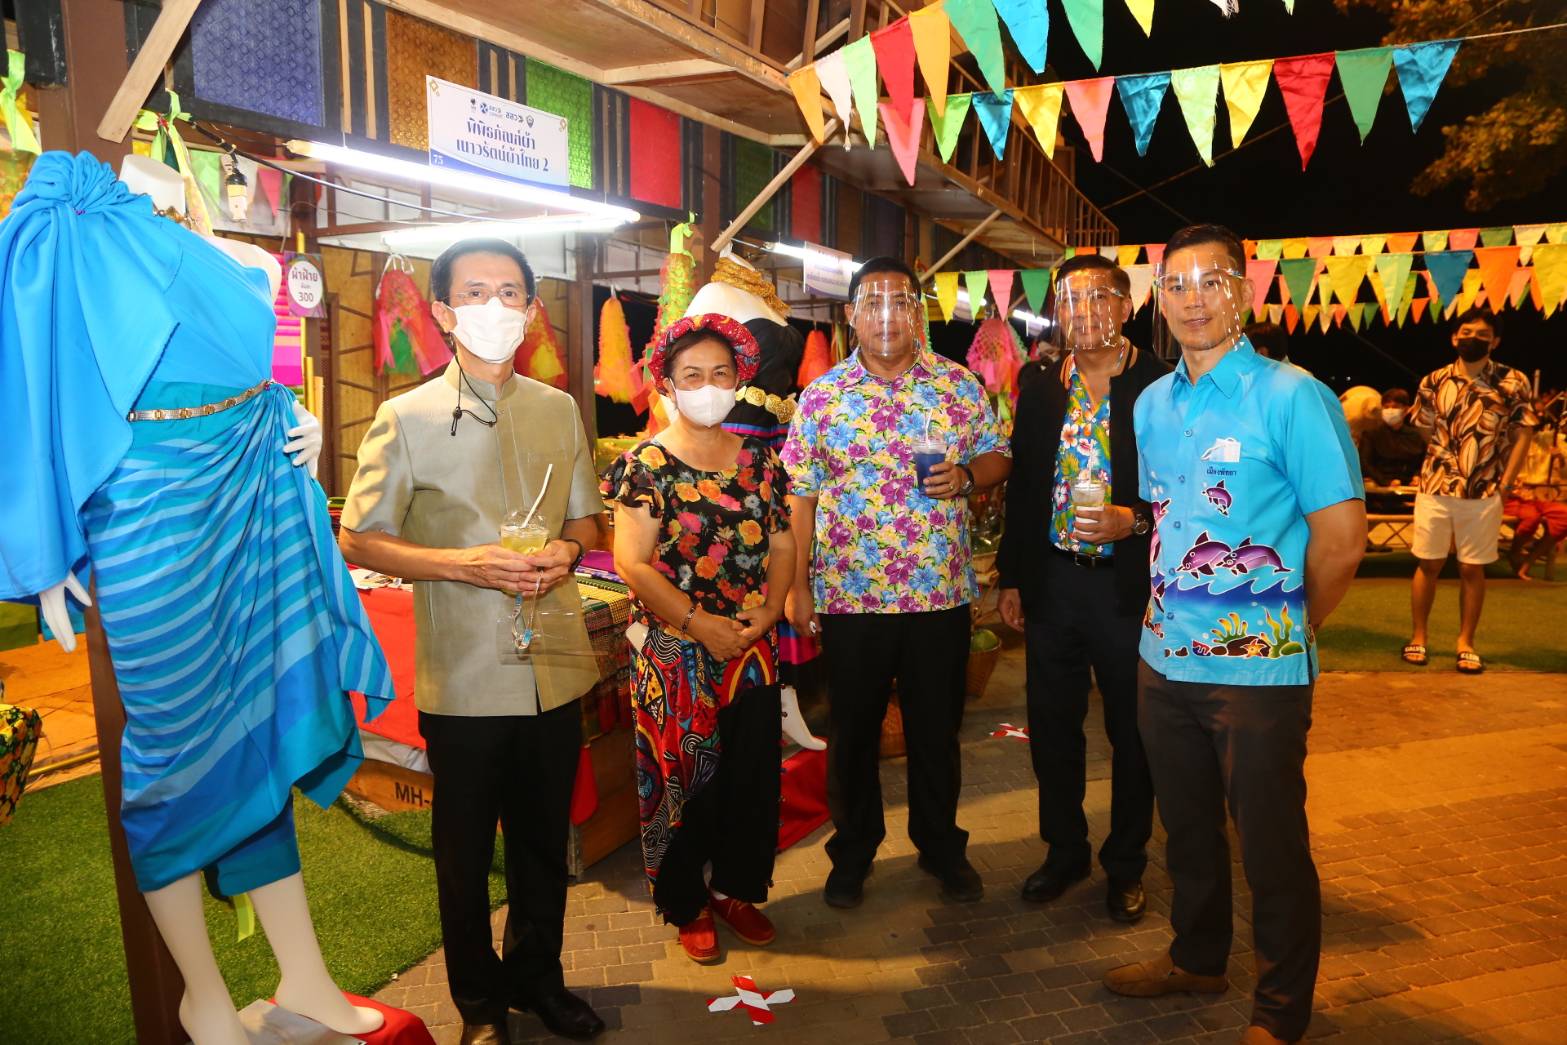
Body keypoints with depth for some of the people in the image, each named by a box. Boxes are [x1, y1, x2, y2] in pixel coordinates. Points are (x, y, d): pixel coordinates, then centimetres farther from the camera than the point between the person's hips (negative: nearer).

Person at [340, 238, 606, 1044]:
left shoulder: (560, 410, 6)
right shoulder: (406, 419, -6)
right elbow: (359, 541, -4)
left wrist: (564, 551, -9)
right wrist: (466, 565, -18)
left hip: (555, 666, 3)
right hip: (464, 675, -3)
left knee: (545, 842, 18)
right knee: (466, 850, 13)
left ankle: (537, 976, 41)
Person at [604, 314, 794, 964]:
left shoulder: (759, 459, 6)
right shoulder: (645, 465, -7)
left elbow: (783, 545, 6)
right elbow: (633, 564, -13)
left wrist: (765, 615, -9)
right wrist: (701, 625, -16)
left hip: (754, 650, 4)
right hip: (676, 655, -4)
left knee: (751, 775, 12)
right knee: (681, 777, 7)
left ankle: (739, 890, 33)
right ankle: (689, 906, 26)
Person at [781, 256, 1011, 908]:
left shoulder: (960, 385, 3)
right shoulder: (821, 397, -1)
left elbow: (998, 455, 11)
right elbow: (801, 496, 0)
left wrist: (967, 475, -12)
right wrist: (797, 586, -3)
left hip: (941, 592, 1)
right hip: (848, 595, -1)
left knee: (937, 730, 14)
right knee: (852, 731, 12)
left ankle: (941, 846, 35)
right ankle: (852, 850, 33)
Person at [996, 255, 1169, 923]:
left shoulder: (1162, 387, -7)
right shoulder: (1040, 391, 7)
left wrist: (1135, 520, -22)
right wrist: (1012, 577, 10)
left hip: (1128, 586, -4)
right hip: (1051, 583, 4)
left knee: (1133, 733, 10)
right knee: (1052, 727, 14)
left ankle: (1125, 865, 31)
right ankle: (1064, 851, 34)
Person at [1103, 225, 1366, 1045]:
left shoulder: (1292, 396, -13)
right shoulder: (1151, 404, 6)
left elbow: (1341, 541, -12)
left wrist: (1286, 629, -1)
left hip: (1257, 669, -6)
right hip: (1165, 658, 6)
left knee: (1271, 847, 9)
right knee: (1187, 827, 21)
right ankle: (1197, 957, 43)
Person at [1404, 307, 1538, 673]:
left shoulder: (1512, 382, -1)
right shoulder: (1433, 381, 3)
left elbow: (1522, 434, 0)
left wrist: (1505, 484, -7)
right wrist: (1440, 468, 4)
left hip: (1484, 494, -1)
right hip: (1434, 489, 1)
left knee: (1472, 569, 6)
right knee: (1428, 564, 7)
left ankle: (1465, 643, 17)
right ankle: (1418, 638, 18)